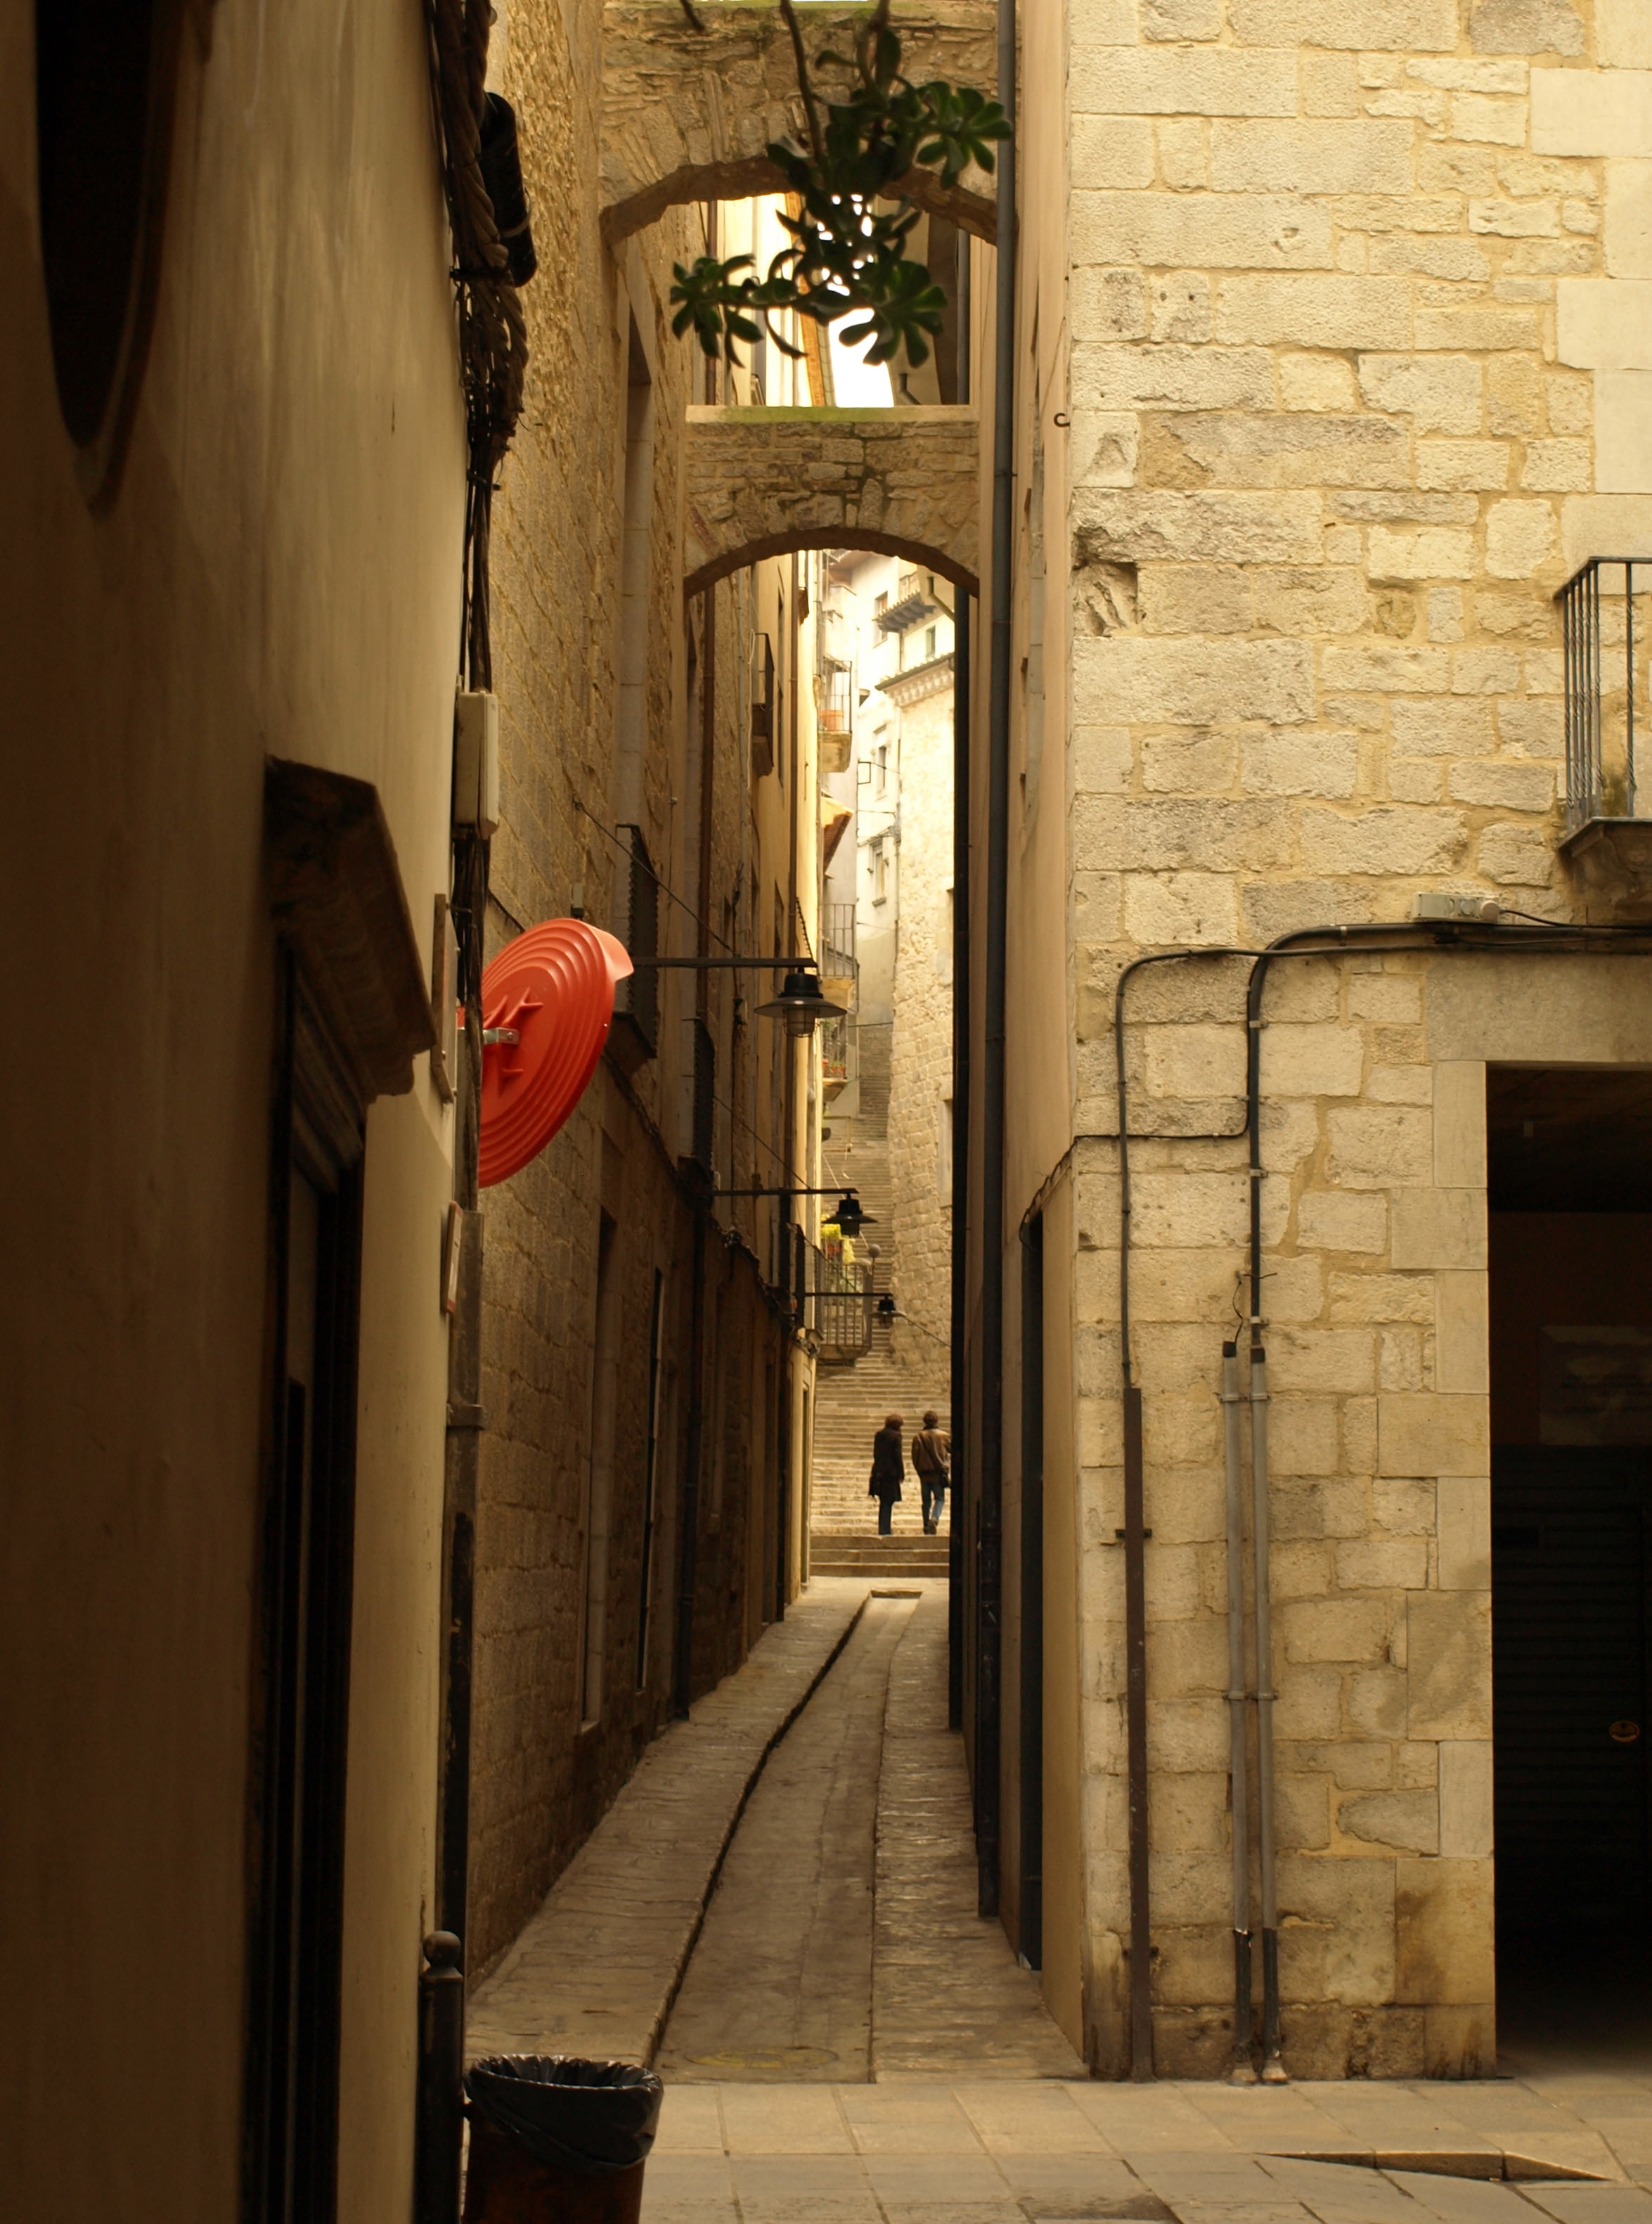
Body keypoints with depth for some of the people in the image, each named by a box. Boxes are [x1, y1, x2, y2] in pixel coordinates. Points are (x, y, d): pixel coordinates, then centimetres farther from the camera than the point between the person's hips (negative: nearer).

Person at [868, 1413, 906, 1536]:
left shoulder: (878, 1435, 9)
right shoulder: (896, 1436, -11)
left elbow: (875, 1453, 13)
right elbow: (898, 1455, -13)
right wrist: (901, 1473, -7)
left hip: (878, 1471, 6)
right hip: (891, 1472, -6)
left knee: (884, 1502, 16)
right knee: (888, 1502, 0)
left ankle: (884, 1529, 20)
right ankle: (885, 1530, -2)